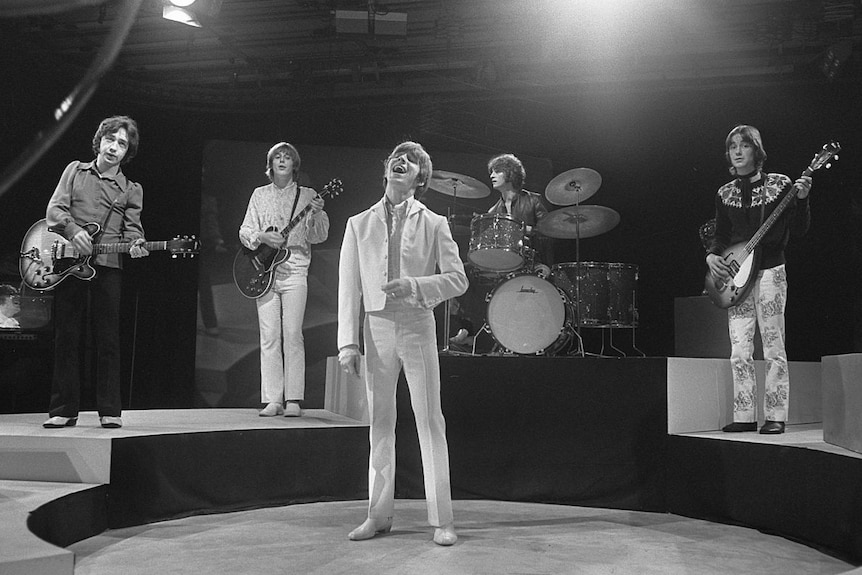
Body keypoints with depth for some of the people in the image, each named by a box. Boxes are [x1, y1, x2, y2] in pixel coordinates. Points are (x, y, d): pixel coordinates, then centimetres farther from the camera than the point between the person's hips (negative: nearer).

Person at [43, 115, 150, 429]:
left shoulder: (131, 189, 15)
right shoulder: (75, 170, 15)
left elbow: (132, 227, 7)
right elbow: (55, 208, 5)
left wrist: (135, 245, -16)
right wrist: (73, 230, -15)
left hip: (108, 266, 0)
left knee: (108, 340, -1)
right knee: (66, 338, 3)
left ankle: (110, 411, 4)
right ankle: (63, 410, 9)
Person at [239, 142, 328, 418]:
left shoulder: (307, 196, 8)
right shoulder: (260, 194, 15)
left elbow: (320, 236, 1)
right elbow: (244, 231, 10)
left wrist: (316, 214, -18)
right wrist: (262, 237, -10)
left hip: (295, 271, -2)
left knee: (292, 334, -8)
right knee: (269, 337, -2)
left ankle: (293, 400, -4)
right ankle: (272, 400, 1)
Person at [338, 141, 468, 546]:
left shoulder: (433, 224, 4)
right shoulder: (359, 225, 9)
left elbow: (458, 279, -1)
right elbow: (349, 287, 5)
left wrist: (414, 286, -18)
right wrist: (347, 342, -3)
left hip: (418, 326, -2)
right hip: (377, 328, 2)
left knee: (430, 423, 0)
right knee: (380, 425, 8)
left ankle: (442, 520, 6)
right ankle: (379, 516, 18)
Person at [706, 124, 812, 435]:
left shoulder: (780, 184, 0)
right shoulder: (725, 193, 11)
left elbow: (798, 230, -2)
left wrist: (801, 199, -18)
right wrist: (712, 256, -2)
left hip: (769, 272, -4)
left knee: (773, 348, -3)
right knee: (739, 351, 2)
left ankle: (775, 417, 4)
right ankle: (745, 417, 8)